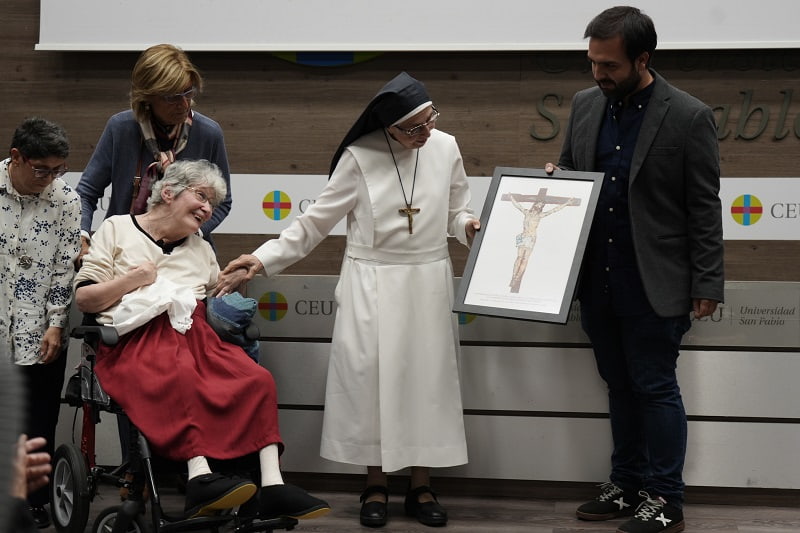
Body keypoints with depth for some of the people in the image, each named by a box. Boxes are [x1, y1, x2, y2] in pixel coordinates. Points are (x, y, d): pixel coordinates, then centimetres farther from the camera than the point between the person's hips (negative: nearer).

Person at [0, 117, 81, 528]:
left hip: (41, 335, 0)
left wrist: (56, 325, -3)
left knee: (38, 427, 5)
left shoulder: (65, 200, -1)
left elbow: (66, 268, 2)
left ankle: (34, 502, 19)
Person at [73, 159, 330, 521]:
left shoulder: (200, 248, 32)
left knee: (257, 379, -26)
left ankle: (272, 485, -38)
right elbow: (83, 299, 10)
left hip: (193, 336, 5)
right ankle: (200, 478, -54)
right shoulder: (118, 229, 17)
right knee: (182, 377, -41)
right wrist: (132, 280, -1)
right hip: (137, 338, -5)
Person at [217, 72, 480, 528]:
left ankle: (421, 486, 16)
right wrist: (263, 259, -11)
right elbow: (316, 222, -4)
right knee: (371, 379, 0)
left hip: (429, 284, 2)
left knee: (428, 377, 4)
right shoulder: (360, 157, -8)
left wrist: (469, 226, -14)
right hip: (372, 285, -2)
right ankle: (376, 485, 15)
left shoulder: (446, 149, -1)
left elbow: (457, 213, 9)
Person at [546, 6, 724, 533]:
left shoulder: (689, 117, -12)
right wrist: (554, 178, -4)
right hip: (597, 283, 6)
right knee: (621, 387, 16)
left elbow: (705, 210, -9)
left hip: (653, 287, -6)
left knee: (655, 388, 2)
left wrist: (706, 286, -9)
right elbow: (570, 172, 19)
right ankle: (628, 487, 27)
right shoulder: (585, 105, 5)